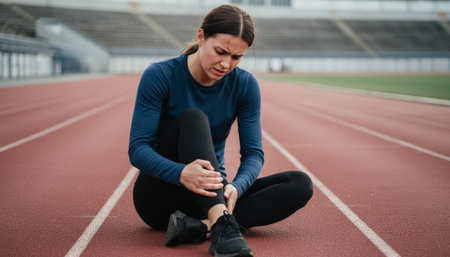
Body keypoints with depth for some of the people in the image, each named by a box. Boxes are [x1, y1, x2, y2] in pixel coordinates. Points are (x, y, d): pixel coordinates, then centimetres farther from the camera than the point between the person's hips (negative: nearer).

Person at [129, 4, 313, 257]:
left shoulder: (245, 85, -5)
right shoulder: (160, 76, -14)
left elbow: (254, 152, -6)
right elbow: (137, 148, -19)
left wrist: (236, 187, -30)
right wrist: (181, 173, -40)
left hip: (214, 194, 4)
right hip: (160, 195, -4)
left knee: (300, 184, -17)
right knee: (193, 117, -30)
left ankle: (200, 226, -35)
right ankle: (221, 226, -48)